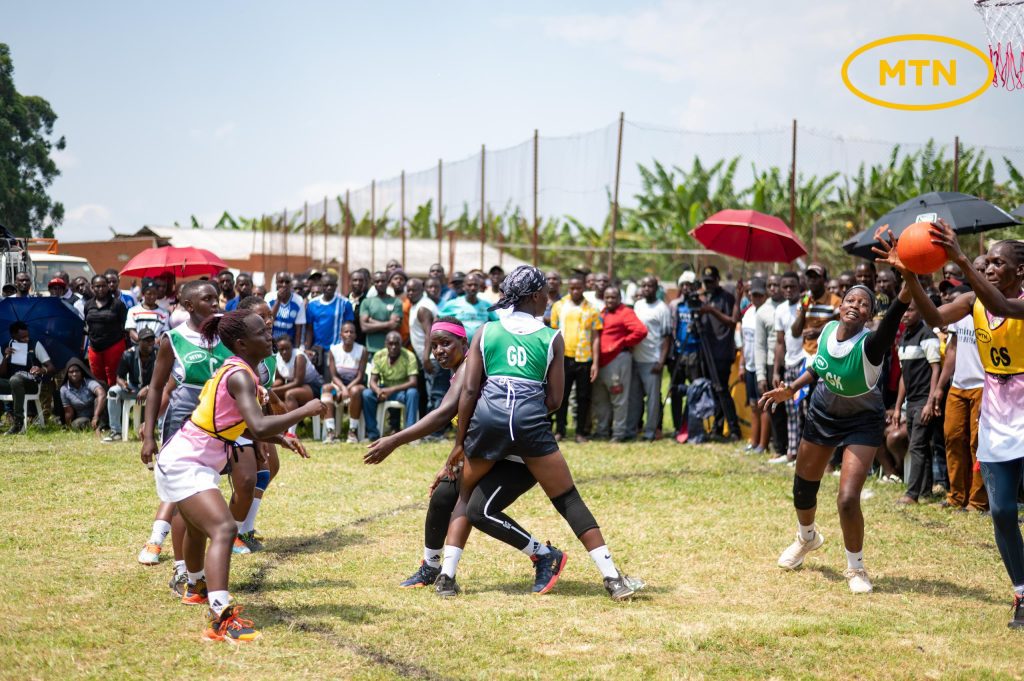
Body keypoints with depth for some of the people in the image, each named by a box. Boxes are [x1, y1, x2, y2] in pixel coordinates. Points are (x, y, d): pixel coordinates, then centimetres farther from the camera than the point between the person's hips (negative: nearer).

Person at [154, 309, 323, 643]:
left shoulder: (236, 371, 7)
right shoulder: (240, 376, -23)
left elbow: (245, 425, 17)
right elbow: (258, 427, -38)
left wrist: (280, 438, 5)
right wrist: (305, 411, -30)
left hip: (188, 461, 11)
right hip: (185, 465, -11)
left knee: (200, 526, 33)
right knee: (224, 529, -26)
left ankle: (198, 586, 60)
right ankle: (220, 619, -39)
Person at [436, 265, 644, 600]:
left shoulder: (486, 331, 13)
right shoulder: (552, 338, 11)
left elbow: (469, 390, 7)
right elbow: (554, 399, 7)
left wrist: (460, 441, 11)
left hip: (488, 415, 1)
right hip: (531, 419, -1)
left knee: (466, 495, 21)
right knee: (569, 500, 5)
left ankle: (446, 576, 10)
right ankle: (613, 579, 1)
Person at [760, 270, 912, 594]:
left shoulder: (869, 345, -32)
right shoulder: (828, 330, -15)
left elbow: (891, 322, -56)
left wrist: (910, 282, -73)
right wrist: (792, 388, 3)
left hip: (862, 422, -5)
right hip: (823, 413, 5)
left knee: (848, 499, -18)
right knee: (802, 490, 17)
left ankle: (856, 567, 8)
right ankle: (807, 537, 52)